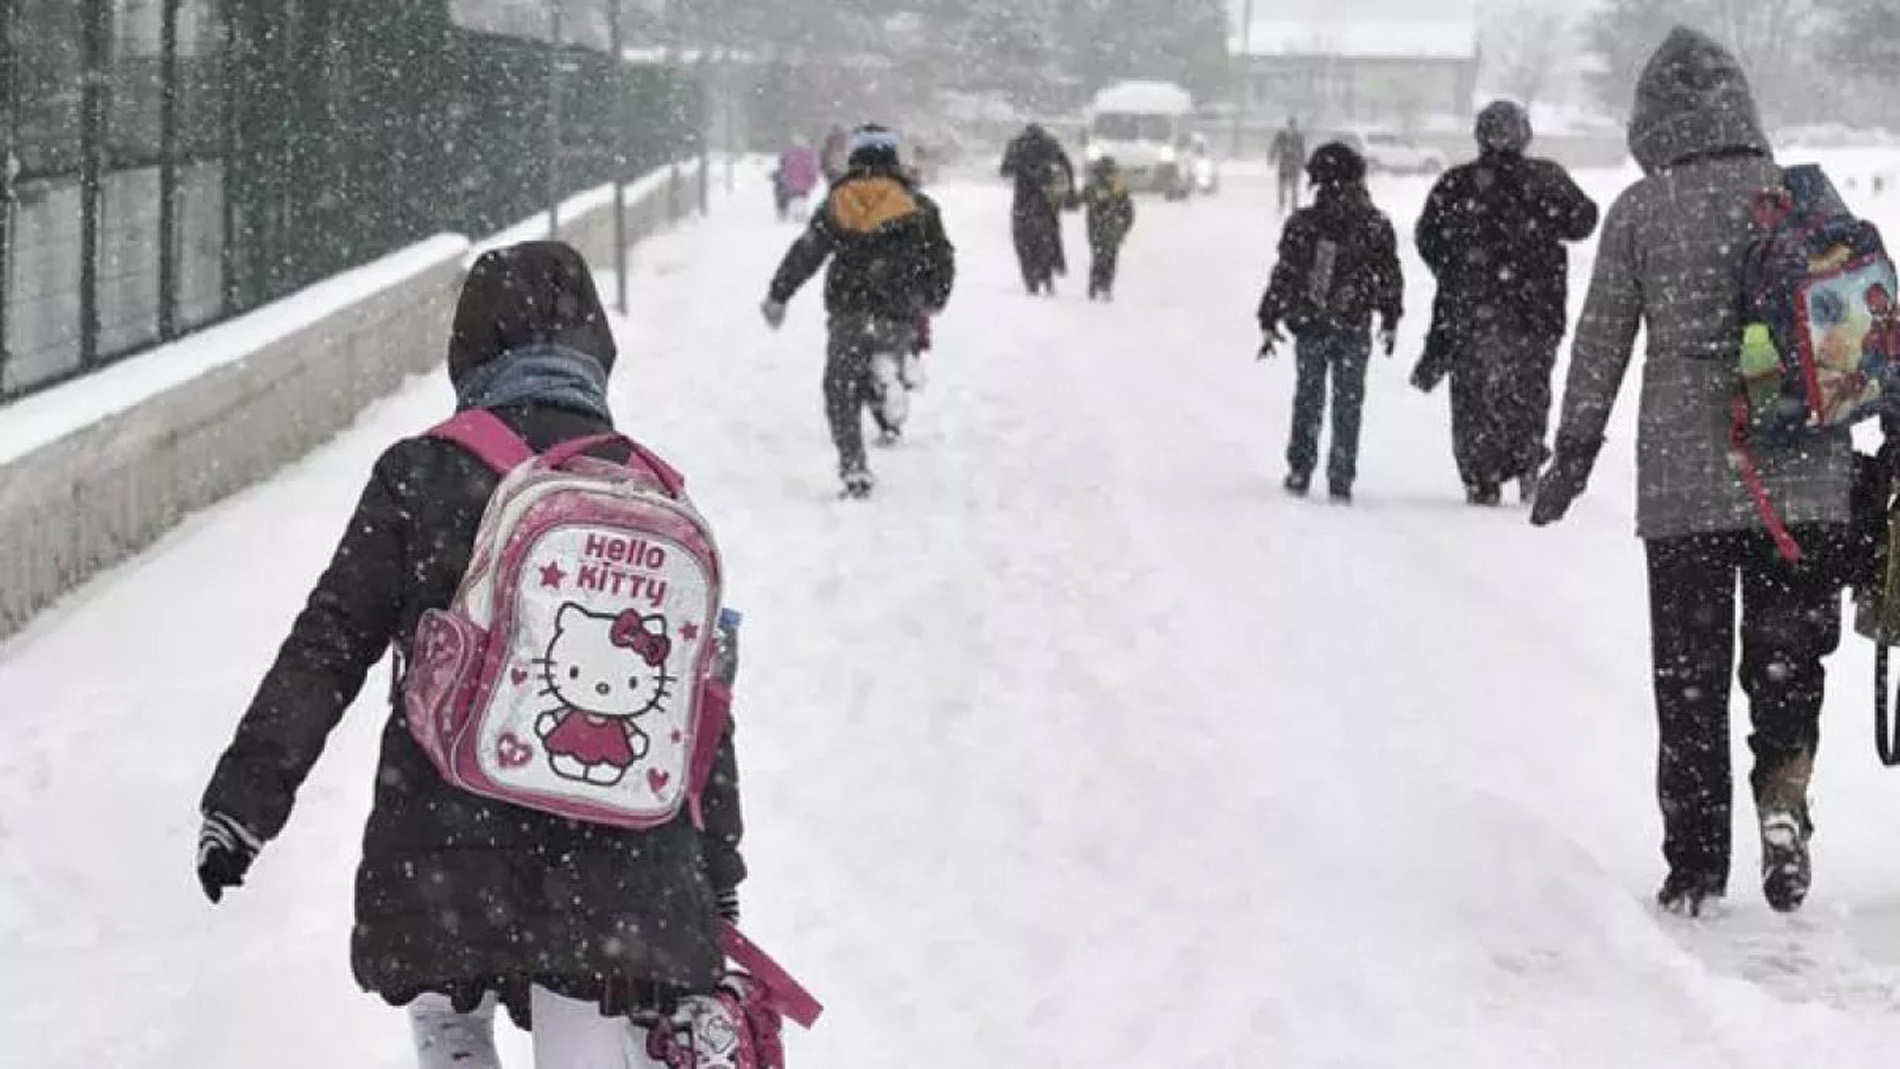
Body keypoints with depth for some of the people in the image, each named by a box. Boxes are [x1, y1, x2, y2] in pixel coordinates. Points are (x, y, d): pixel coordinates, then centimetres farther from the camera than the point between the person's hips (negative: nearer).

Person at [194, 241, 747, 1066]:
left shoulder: (421, 475, -2)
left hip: (447, 846, -1)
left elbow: (328, 648, -4)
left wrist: (244, 798, 2)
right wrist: (717, 888, 18)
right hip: (615, 866, 1)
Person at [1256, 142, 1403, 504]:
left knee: (1308, 400, 14)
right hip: (1354, 330, 0)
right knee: (1348, 404, 8)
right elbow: (1390, 277, 3)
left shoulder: (1301, 224, -7)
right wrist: (1390, 321, 16)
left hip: (1308, 326, 0)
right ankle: (1341, 480, 7)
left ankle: (1300, 473, 14)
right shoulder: (1375, 225, -4)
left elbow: (1283, 276, -4)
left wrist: (1269, 322, 4)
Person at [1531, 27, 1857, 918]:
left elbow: (1599, 344, 2)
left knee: (1689, 674, 9)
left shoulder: (1640, 212, -2)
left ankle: (1696, 865, 11)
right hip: (1805, 478, 1)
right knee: (1789, 652, 14)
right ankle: (1783, 791, -11)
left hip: (1683, 484, -1)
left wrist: (1572, 456, 12)